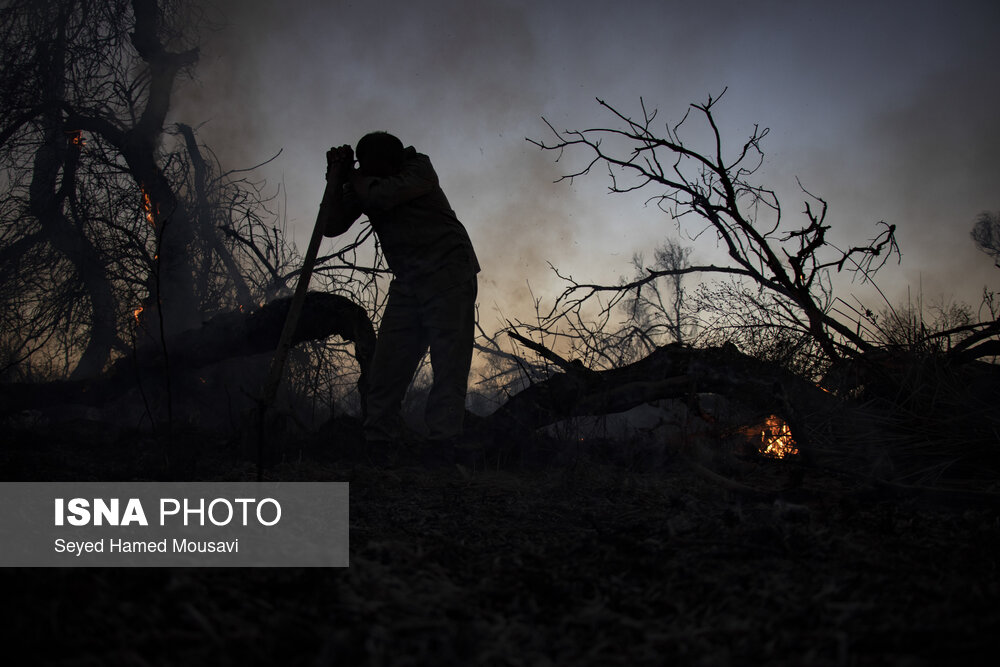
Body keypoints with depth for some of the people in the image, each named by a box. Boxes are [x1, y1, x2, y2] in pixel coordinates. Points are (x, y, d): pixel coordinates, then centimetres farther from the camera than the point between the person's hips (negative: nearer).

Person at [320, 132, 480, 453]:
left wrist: (351, 174, -4)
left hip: (448, 276, -6)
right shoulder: (363, 183, 7)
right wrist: (336, 175, -7)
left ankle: (441, 445, -13)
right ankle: (379, 442, 5)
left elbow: (380, 195, -24)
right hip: (406, 284, 6)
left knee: (448, 367, -12)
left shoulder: (419, 168, -8)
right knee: (386, 370, 0)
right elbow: (332, 225, -2)